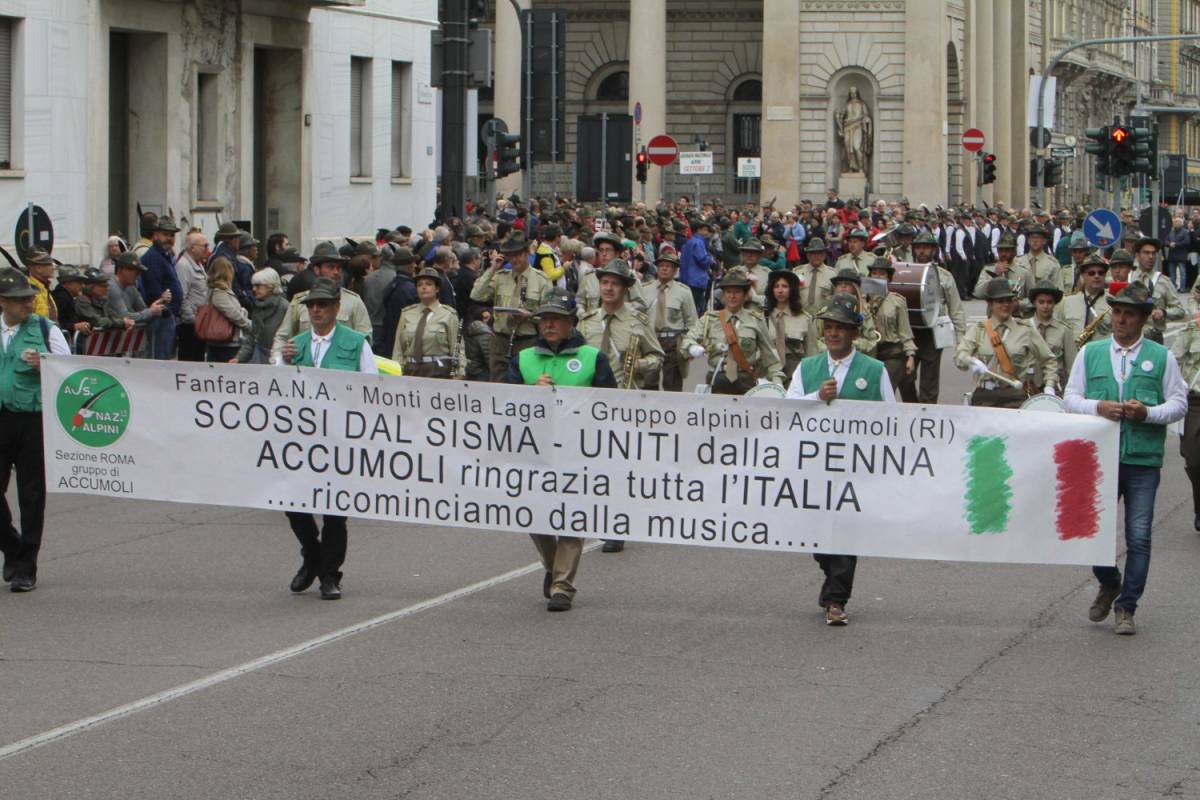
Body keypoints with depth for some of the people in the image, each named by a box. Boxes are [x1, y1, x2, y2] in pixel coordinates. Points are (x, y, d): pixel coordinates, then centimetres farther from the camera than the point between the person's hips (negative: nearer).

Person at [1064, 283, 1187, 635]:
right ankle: (1109, 585, 30)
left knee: (1138, 537, -2)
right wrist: (1098, 407, -10)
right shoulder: (1090, 352, 11)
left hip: (1143, 461, -1)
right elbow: (1071, 398, 9)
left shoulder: (1162, 357, 6)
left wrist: (1148, 412, -13)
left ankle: (1127, 607, 8)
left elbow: (1179, 404, 5)